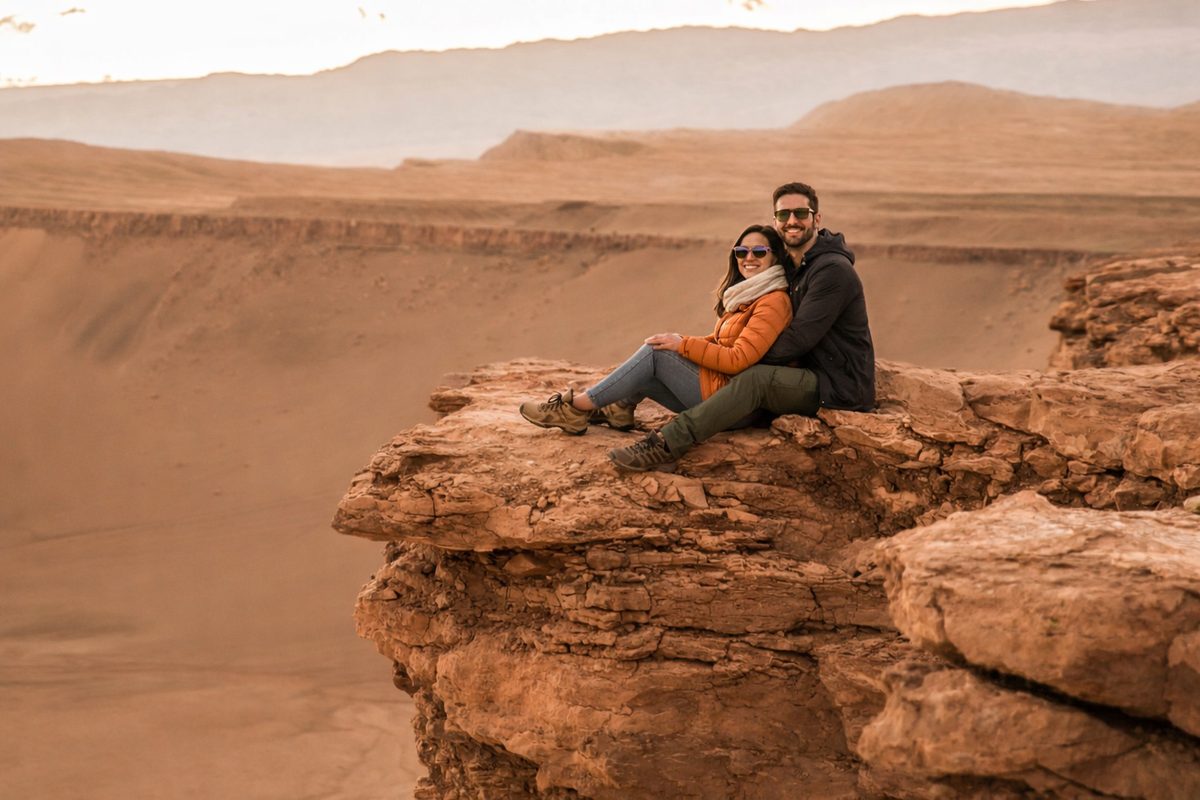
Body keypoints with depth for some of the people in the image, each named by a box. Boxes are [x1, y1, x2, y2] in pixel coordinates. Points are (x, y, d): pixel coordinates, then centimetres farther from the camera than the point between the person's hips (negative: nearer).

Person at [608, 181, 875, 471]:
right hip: (815, 380, 10)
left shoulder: (833, 271, -15)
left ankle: (667, 443, -34)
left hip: (841, 387, -10)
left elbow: (798, 339, -21)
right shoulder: (792, 268, 16)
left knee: (757, 379, -28)